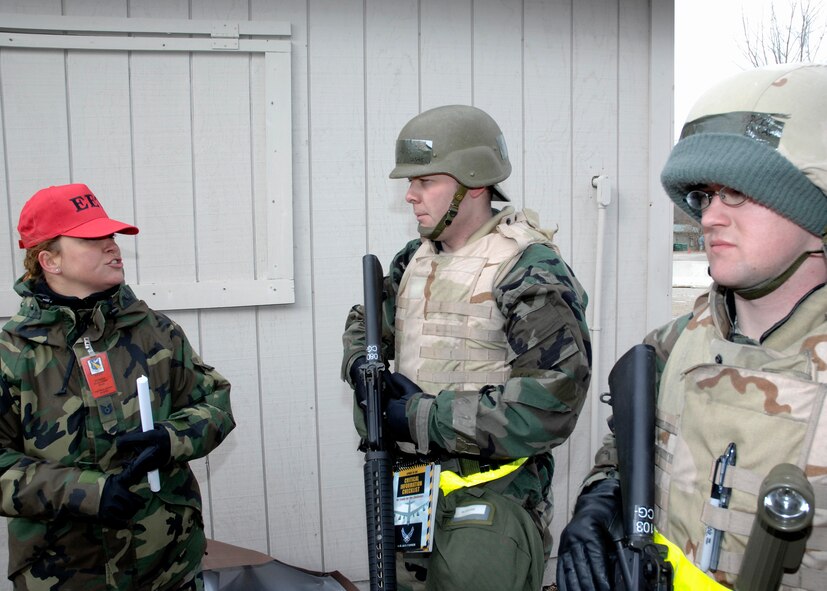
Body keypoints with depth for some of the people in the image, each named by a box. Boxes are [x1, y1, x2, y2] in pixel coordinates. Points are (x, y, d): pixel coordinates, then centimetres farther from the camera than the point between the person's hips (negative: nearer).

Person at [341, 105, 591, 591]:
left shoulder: (530, 271, -17)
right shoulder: (417, 258, 6)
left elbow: (549, 405, -24)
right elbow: (366, 323, 20)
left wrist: (422, 418, -21)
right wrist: (364, 369, -4)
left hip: (488, 510, -7)